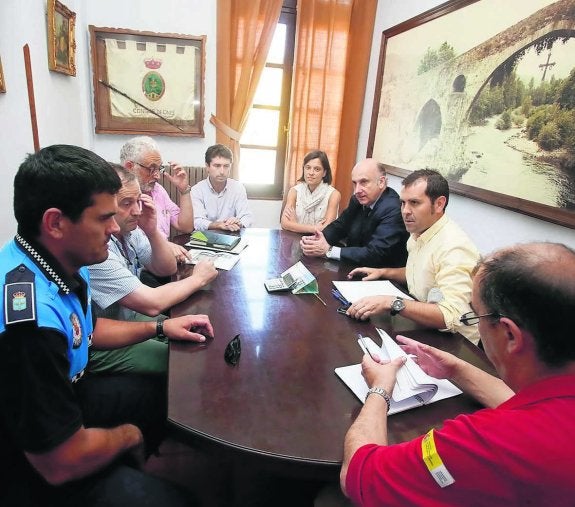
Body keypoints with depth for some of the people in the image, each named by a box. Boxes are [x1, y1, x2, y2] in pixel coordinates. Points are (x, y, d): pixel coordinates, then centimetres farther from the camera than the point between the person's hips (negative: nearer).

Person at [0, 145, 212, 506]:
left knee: (166, 392, 17)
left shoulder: (63, 262, -8)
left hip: (60, 397, 8)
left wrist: (160, 328, 4)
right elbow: (62, 463, -30)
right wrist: (128, 435, -10)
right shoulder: (32, 318, -38)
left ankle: (129, 471, 37)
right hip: (34, 465, -8)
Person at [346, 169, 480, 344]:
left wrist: (391, 303, -37)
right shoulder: (418, 233, 3)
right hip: (420, 327, 8)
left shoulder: (454, 247, -25)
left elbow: (451, 317, -33)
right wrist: (382, 272, 8)